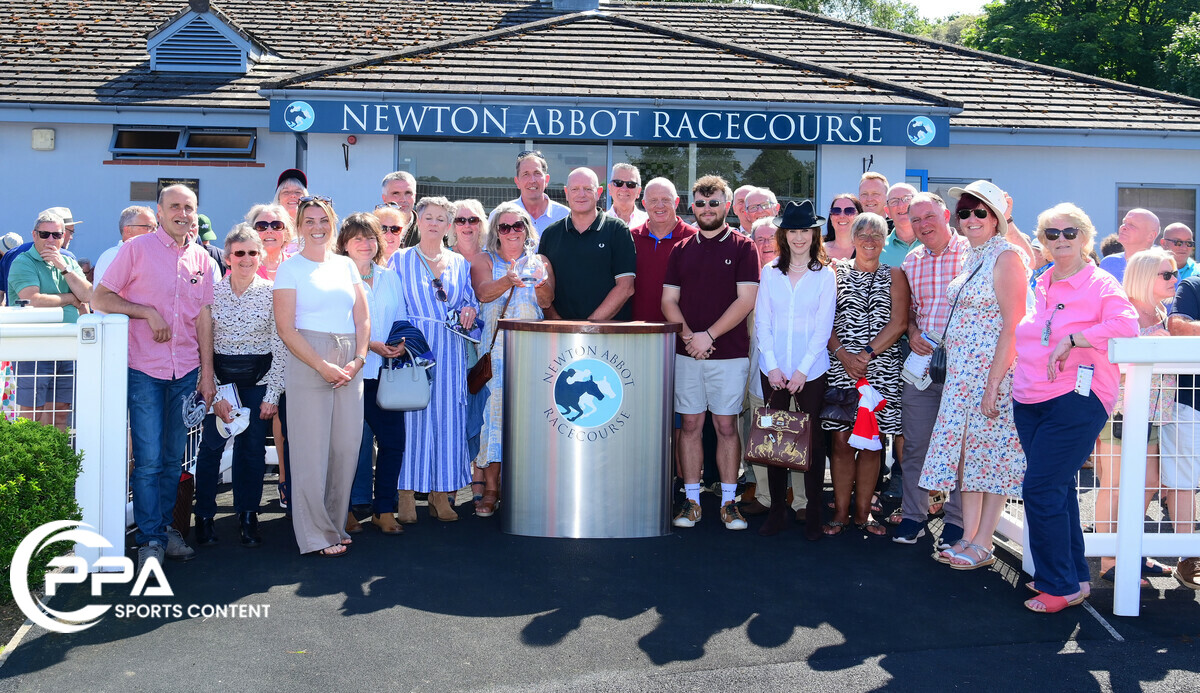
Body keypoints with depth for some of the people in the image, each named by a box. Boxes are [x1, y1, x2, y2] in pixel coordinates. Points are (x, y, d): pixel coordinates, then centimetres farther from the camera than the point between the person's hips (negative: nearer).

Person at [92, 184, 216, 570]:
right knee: (149, 458, -4)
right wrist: (147, 312, -14)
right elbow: (100, 298, -1)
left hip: (186, 371, 4)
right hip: (144, 368, -4)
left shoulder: (201, 259, 10)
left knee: (173, 458, 10)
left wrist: (207, 372, 9)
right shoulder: (137, 249, -1)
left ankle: (164, 527, 23)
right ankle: (151, 539, 5)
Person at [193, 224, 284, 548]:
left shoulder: (271, 293, -3)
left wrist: (272, 395, -6)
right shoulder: (212, 292, -2)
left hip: (258, 378, 0)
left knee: (253, 447, 2)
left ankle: (248, 517, 16)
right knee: (211, 444, -1)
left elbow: (279, 347, -2)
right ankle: (204, 517, 16)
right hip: (219, 375, 0)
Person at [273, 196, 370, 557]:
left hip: (350, 367, 5)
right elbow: (285, 327, -6)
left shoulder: (346, 265, 15)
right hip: (308, 363, -4)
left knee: (346, 447, 5)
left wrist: (359, 359, -3)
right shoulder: (290, 268, 1)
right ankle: (317, 536, 9)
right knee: (311, 450, -2)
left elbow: (362, 317, 13)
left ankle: (336, 526, 19)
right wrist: (324, 366, -13)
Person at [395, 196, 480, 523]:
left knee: (448, 416, 1)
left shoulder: (460, 263, 15)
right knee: (410, 414, -5)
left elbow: (469, 301, 20)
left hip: (449, 351, 3)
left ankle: (441, 493, 10)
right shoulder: (400, 260, 7)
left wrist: (469, 310, -3)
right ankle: (406, 494, 2)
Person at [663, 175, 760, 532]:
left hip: (729, 353, -3)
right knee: (690, 425, 5)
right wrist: (688, 335, -9)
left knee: (726, 426, 1)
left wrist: (709, 335, -13)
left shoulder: (743, 248, 2)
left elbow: (746, 300, -6)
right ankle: (691, 500, 13)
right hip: (687, 352, 3)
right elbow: (669, 301, 8)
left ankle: (728, 502, 11)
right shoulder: (681, 251, 12)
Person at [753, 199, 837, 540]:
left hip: (811, 370, -2)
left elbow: (823, 328, -3)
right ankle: (777, 510, 16)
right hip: (774, 370, 2)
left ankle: (813, 516, 11)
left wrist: (803, 369, -10)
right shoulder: (770, 272, 7)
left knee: (812, 440, 1)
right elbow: (762, 323, 4)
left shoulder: (825, 275, 2)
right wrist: (772, 366, -5)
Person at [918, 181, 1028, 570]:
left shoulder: (1005, 257, -11)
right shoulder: (970, 258, 15)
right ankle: (968, 537, 18)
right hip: (961, 372, 8)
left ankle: (982, 545, 8)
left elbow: (1013, 324, -17)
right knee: (966, 451, 10)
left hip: (992, 370, -8)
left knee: (990, 453, 0)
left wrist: (994, 382, -21)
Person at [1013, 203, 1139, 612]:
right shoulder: (1037, 287, 15)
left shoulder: (1100, 283, -4)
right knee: (1057, 489, 13)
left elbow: (1127, 324, -20)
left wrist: (1071, 340, -22)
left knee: (1040, 489, -11)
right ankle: (1074, 575, 25)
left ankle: (1062, 585, 1)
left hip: (1077, 400, -7)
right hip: (1029, 401, 7)